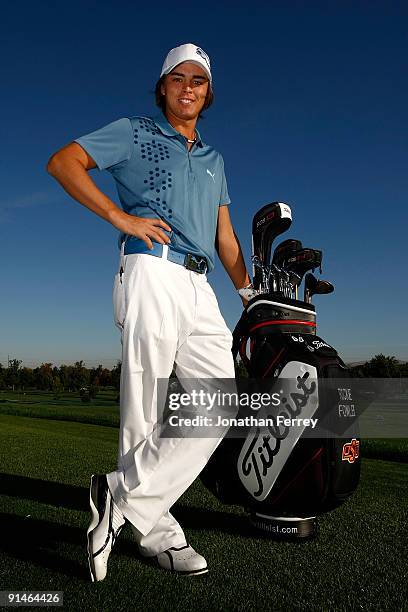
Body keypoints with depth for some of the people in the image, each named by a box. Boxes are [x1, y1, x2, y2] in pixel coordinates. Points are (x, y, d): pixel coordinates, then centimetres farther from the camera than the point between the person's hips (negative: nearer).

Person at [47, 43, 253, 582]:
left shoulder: (214, 159, 30)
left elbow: (225, 236, 26)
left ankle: (121, 500, 4)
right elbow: (62, 162, 3)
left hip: (201, 289, 6)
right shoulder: (134, 132, 14)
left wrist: (250, 295, 16)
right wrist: (122, 218, -7)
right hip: (151, 273, -6)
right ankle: (156, 530, 10)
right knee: (145, 416, -7)